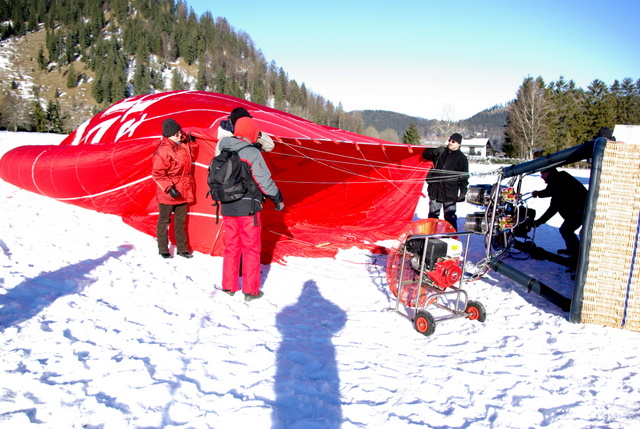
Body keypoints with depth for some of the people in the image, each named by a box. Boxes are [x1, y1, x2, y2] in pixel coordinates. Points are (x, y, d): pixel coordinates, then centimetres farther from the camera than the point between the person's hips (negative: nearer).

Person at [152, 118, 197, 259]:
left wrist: (192, 143, 10)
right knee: (164, 221, 8)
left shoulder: (183, 144, 3)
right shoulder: (163, 150, -20)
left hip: (182, 191, 7)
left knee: (181, 221, 15)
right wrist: (169, 188, -25)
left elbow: (191, 158, 22)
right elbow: (157, 174, -20)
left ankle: (182, 248, 25)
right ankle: (163, 250, 20)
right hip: (167, 194, -7)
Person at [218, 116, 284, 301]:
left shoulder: (223, 152, 4)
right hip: (248, 208, -6)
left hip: (227, 208, 6)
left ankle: (229, 286, 25)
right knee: (251, 248, 6)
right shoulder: (252, 153, -14)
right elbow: (265, 180, -11)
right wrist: (278, 199, -1)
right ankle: (250, 290, 12)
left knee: (231, 246, 16)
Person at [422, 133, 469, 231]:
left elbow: (464, 177, 1)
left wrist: (463, 193, -6)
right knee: (433, 215, 11)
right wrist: (435, 152, -12)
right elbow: (425, 154, 9)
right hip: (435, 190, 4)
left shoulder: (462, 158, 2)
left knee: (450, 217, -2)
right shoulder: (441, 152, 11)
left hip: (450, 193, -4)